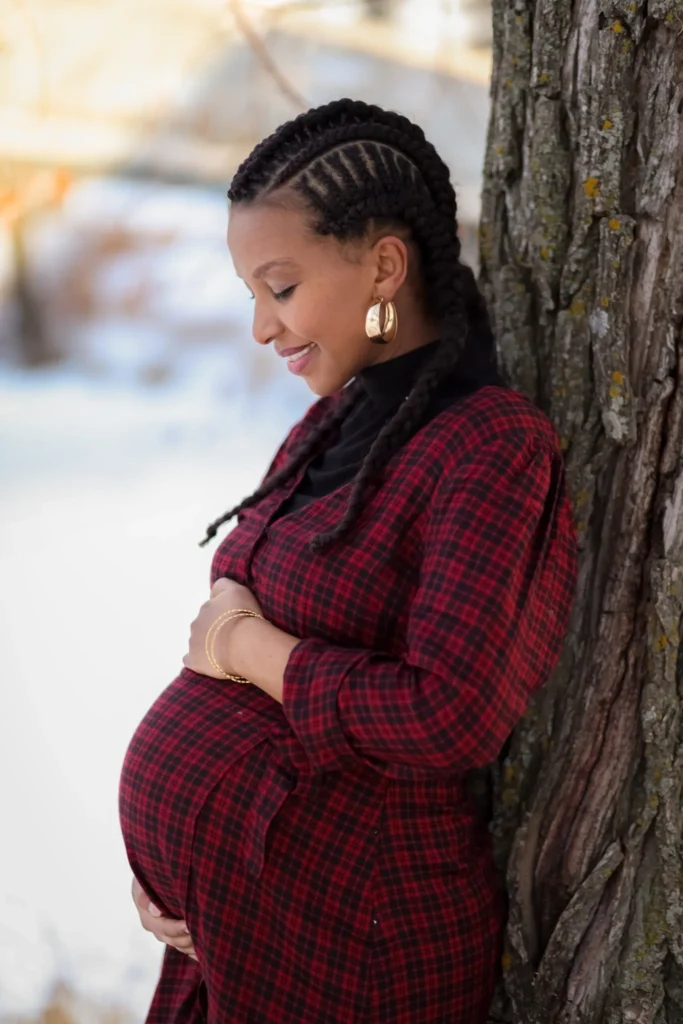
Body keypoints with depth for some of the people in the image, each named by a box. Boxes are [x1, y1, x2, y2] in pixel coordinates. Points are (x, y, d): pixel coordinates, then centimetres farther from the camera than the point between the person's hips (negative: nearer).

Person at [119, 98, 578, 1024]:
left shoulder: (497, 451, -16)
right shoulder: (334, 425, 8)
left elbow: (450, 717, -25)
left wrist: (247, 647, -13)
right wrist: (168, 838, 1)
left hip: (343, 942, -7)